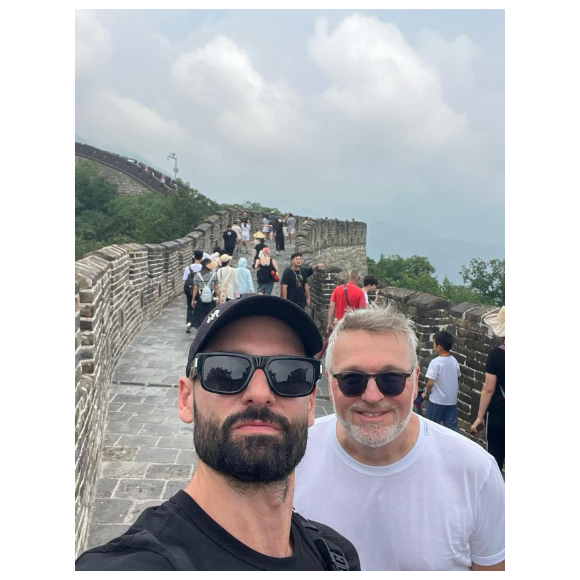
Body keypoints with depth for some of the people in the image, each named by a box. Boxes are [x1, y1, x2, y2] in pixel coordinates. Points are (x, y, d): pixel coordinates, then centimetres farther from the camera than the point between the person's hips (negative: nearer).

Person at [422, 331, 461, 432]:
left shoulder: (435, 362, -19)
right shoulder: (454, 361, 1)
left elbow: (430, 382, -20)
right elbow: (457, 380, 11)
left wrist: (426, 392, -2)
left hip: (437, 400, -5)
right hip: (452, 399, 5)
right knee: (451, 427, 8)